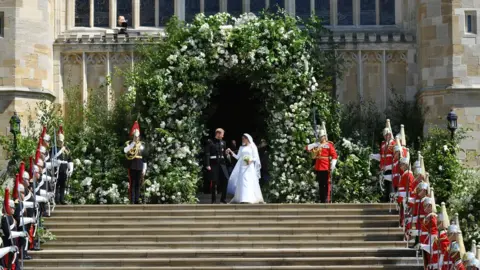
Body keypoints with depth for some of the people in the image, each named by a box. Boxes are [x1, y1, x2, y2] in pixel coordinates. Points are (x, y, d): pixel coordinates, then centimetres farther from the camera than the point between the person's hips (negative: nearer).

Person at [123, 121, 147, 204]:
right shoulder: (129, 143, 2)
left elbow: (144, 157, 12)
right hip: (132, 166, -3)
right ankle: (132, 201, -3)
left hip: (139, 167, 3)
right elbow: (125, 150, -21)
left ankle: (137, 200, 11)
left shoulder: (142, 144, 11)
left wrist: (144, 169, 7)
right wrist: (133, 143, -21)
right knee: (132, 184, -4)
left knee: (138, 184, 5)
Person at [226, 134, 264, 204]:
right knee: (242, 182, -3)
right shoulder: (241, 148, 16)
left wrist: (251, 160, -18)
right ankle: (242, 198, -2)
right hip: (242, 167, 4)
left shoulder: (252, 147, 4)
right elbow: (238, 157, 12)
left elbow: (256, 158, 0)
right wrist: (231, 152, 3)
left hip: (249, 167, -4)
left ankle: (250, 198, -12)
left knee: (250, 182, -10)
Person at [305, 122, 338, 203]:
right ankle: (322, 200, 14)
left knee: (327, 184, -6)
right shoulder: (317, 145, 15)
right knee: (320, 185, 9)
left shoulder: (329, 145, -1)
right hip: (318, 168, 5)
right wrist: (316, 144, -4)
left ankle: (328, 199, -6)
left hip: (326, 169, -5)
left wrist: (332, 166, -16)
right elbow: (308, 148, 8)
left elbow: (334, 156, -7)